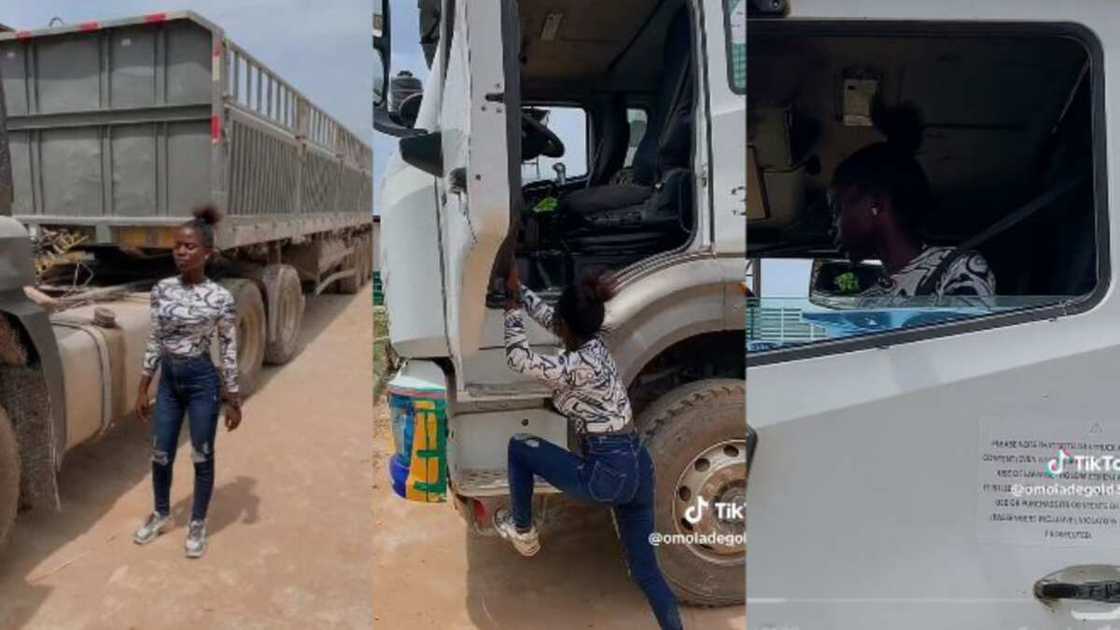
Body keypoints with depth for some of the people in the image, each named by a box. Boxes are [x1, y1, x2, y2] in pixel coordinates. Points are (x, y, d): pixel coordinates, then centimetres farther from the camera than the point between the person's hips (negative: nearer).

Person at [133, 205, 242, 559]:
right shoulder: (161, 290, -1)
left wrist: (233, 401, -6)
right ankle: (161, 514, 40)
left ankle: (197, 524, 27)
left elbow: (229, 351, -8)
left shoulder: (219, 298, -13)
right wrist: (143, 390, 7)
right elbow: (154, 341, 6)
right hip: (169, 380, 4)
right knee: (160, 454, 15)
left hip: (203, 380, -4)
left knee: (202, 457, 8)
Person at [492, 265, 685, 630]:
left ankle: (522, 532, 28)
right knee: (646, 570, 15)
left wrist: (512, 310, 2)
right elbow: (548, 317, 25)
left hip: (607, 472, -9)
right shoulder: (593, 342, 8)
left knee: (519, 447, 12)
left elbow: (519, 359, -10)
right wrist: (519, 291, 29)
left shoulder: (579, 365, -16)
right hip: (636, 465, 9)